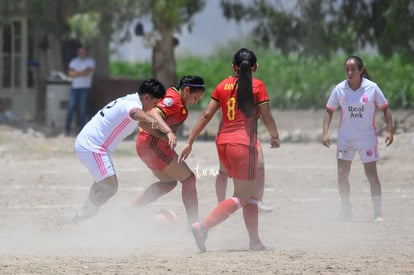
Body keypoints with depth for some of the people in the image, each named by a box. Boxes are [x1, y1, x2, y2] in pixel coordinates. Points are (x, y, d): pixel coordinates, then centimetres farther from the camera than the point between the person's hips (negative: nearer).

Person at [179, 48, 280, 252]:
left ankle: (255, 241, 16)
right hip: (244, 143, -6)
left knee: (251, 192, 17)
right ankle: (203, 226, -20)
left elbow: (206, 115, 6)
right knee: (242, 197, -3)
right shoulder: (257, 86, -3)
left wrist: (190, 141, 8)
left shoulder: (223, 86, 9)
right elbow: (266, 117, -3)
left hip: (222, 142, 6)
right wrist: (275, 136, 16)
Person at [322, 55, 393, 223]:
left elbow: (385, 108, 2)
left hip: (367, 137, -2)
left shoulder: (371, 88, -7)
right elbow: (329, 111, 6)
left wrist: (389, 131, -5)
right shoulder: (339, 89, -3)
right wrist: (325, 132, -3)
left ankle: (377, 212, 0)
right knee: (342, 175, 0)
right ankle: (346, 209, 16)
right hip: (345, 138, 2)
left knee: (372, 174, -5)